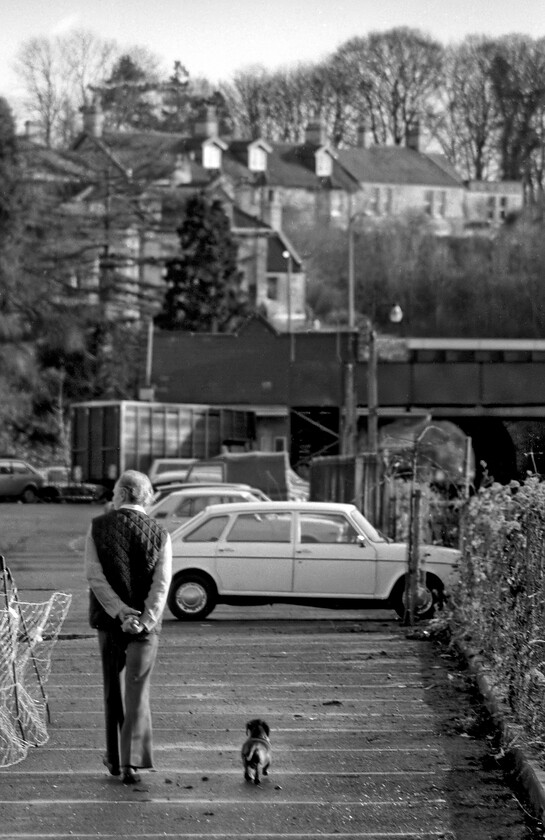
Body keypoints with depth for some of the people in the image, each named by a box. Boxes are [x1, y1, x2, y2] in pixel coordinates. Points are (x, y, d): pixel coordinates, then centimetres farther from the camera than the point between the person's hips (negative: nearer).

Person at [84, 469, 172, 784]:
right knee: (138, 691, 3)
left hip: (109, 620, 1)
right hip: (146, 622, -1)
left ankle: (115, 757, 25)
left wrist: (121, 613, -15)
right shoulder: (160, 534, -3)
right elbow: (162, 584, -11)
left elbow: (95, 577, -11)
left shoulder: (98, 527, -3)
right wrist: (145, 620, -16)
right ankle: (132, 762, -9)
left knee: (113, 688, 17)